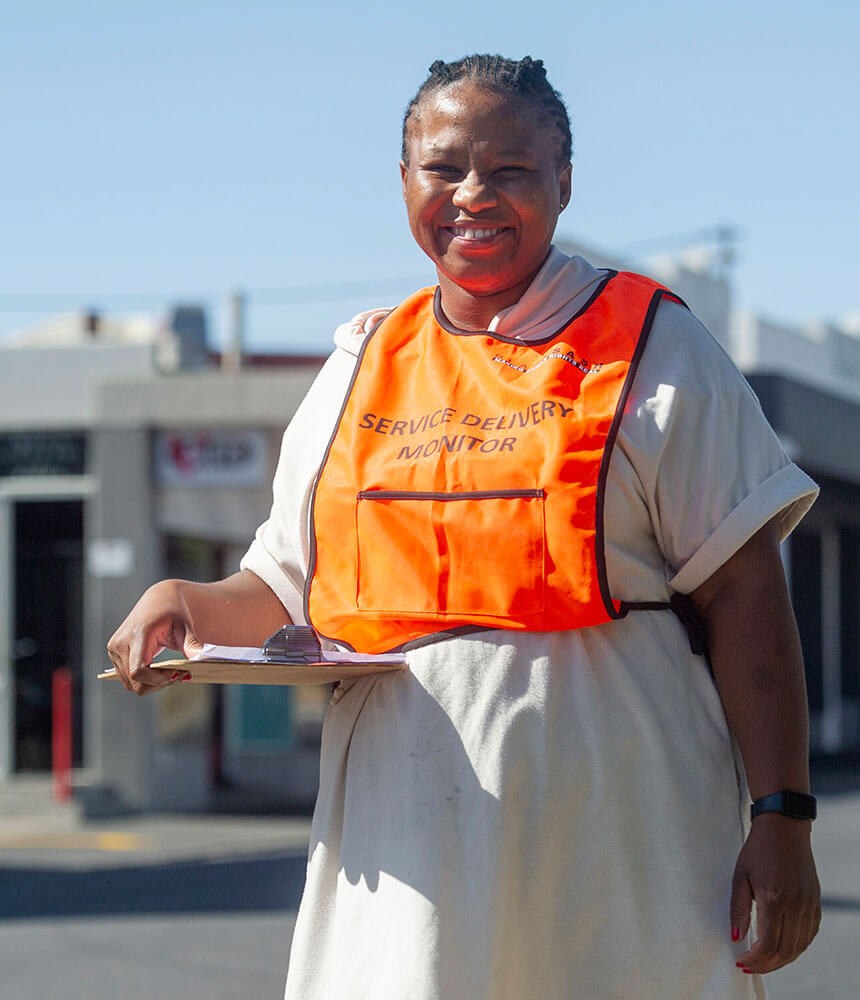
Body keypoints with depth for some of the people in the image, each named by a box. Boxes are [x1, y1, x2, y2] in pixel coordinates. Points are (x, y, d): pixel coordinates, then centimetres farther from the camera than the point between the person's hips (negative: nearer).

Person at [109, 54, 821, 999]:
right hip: (408, 831, 3)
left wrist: (780, 814, -11)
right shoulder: (361, 366, 15)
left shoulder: (650, 347, 3)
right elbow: (286, 588, 20)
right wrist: (190, 603, -2)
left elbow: (743, 592, -3)